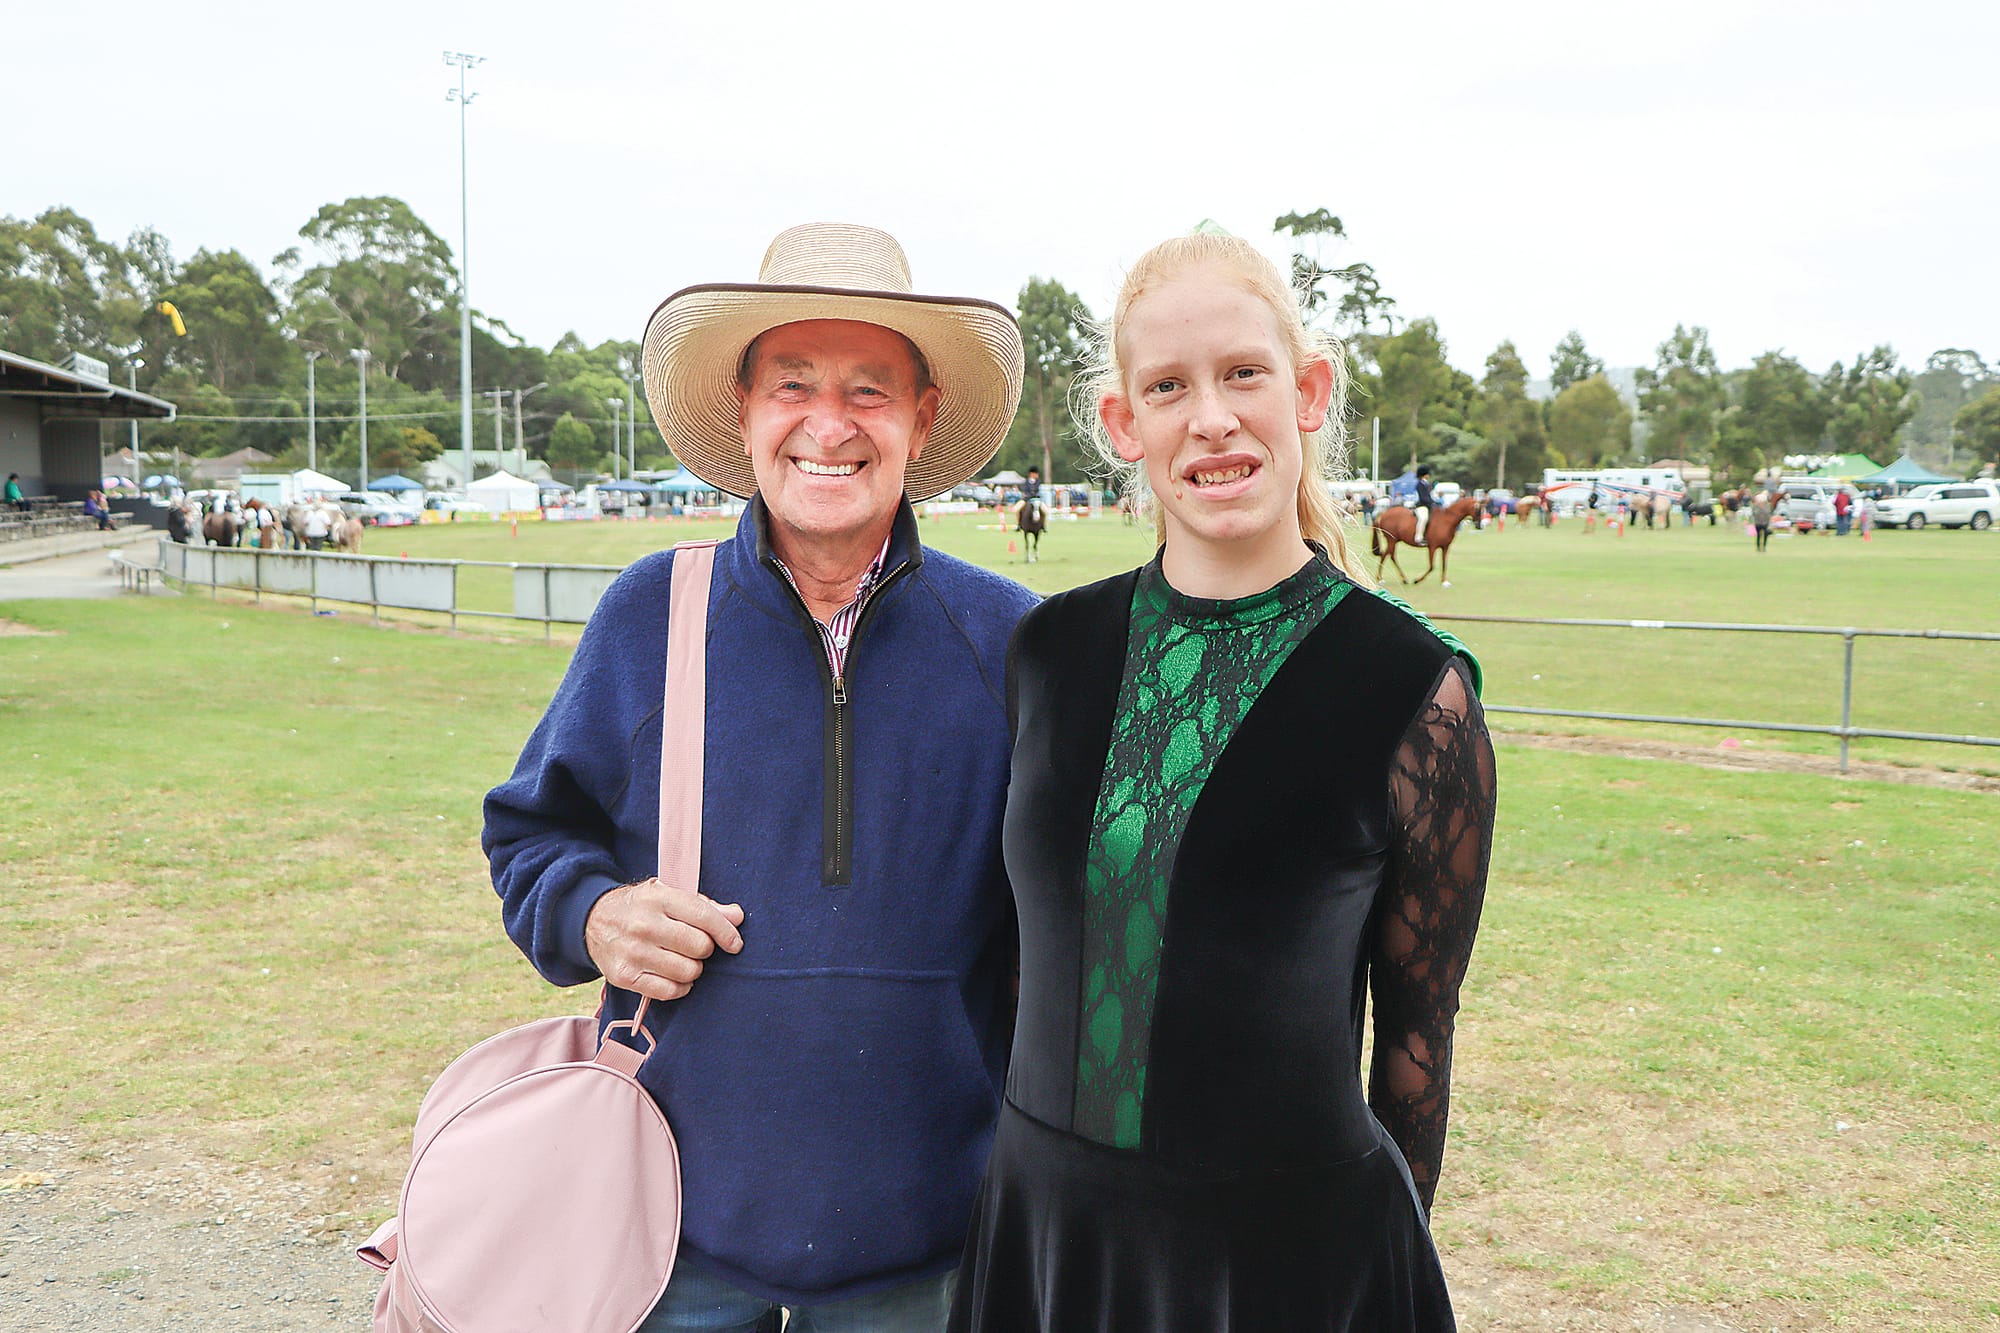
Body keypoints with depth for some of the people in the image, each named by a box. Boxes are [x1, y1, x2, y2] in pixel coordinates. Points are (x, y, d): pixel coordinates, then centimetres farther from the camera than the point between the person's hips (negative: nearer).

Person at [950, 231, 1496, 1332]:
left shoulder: (1413, 691, -11)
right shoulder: (1052, 647, -1)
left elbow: (1417, 1021, -3)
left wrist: (1383, 1238, 2)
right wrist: (1024, 1159, 12)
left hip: (1291, 1240, -3)